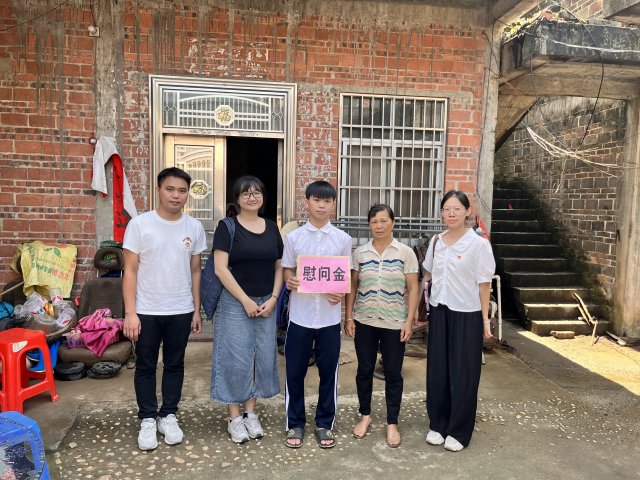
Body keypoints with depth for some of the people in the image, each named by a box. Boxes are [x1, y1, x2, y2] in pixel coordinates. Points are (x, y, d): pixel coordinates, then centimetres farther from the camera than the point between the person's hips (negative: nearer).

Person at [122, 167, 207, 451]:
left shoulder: (194, 227, 1)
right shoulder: (139, 224, -7)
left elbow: (195, 271, 7)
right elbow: (130, 271, -6)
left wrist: (196, 310, 6)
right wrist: (130, 312, -11)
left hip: (181, 311, 2)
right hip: (147, 311, -2)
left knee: (175, 365, 13)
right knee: (145, 367, 10)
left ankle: (168, 416, 29)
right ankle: (148, 420, 26)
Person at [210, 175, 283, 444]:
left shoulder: (272, 228, 8)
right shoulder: (227, 227, -5)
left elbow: (280, 267, 10)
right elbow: (221, 268, -12)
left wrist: (272, 299, -3)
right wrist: (246, 300, -13)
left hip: (266, 304, 5)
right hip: (235, 303, -4)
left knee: (263, 358, 8)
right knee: (236, 360, 0)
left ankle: (250, 413, 25)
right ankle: (234, 418, 17)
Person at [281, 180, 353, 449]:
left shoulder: (343, 239, 1)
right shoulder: (294, 237, 1)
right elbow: (287, 271, 6)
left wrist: (341, 293, -14)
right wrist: (289, 281, -16)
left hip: (330, 317, 0)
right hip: (300, 315, 0)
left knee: (328, 372, 9)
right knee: (295, 372, 8)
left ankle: (324, 424, 27)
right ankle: (295, 424, 25)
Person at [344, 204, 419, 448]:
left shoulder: (405, 253, -3)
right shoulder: (359, 253, 2)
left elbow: (413, 289, -2)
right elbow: (352, 287, 5)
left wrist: (409, 321, -8)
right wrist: (348, 318, 0)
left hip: (394, 323, -2)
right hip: (364, 322, 2)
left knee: (393, 373, 7)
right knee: (364, 370, 12)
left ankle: (392, 424, 23)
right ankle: (365, 416, 31)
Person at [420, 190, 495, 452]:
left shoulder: (478, 244, -10)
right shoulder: (436, 241, 4)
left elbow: (484, 283, -7)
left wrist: (485, 319, -7)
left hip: (466, 315, -4)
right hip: (439, 312, 4)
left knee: (462, 374, 6)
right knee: (437, 371, 11)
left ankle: (459, 431, 22)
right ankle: (437, 424, 27)